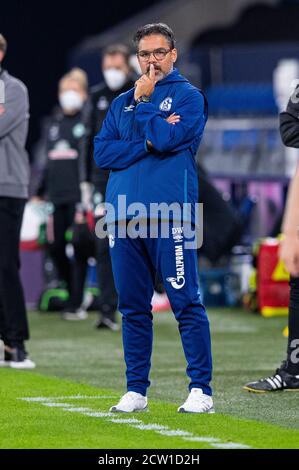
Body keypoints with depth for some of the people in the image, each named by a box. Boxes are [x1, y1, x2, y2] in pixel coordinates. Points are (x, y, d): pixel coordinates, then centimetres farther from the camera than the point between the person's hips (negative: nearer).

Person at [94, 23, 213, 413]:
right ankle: (136, 390, 13)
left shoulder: (189, 97, 4)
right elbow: (102, 153, 7)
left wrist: (143, 101, 0)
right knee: (133, 306, 7)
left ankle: (201, 389, -5)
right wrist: (147, 144, -6)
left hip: (170, 213, -5)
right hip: (123, 215, 5)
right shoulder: (121, 103, 19)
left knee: (186, 303, -7)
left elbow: (166, 138, -12)